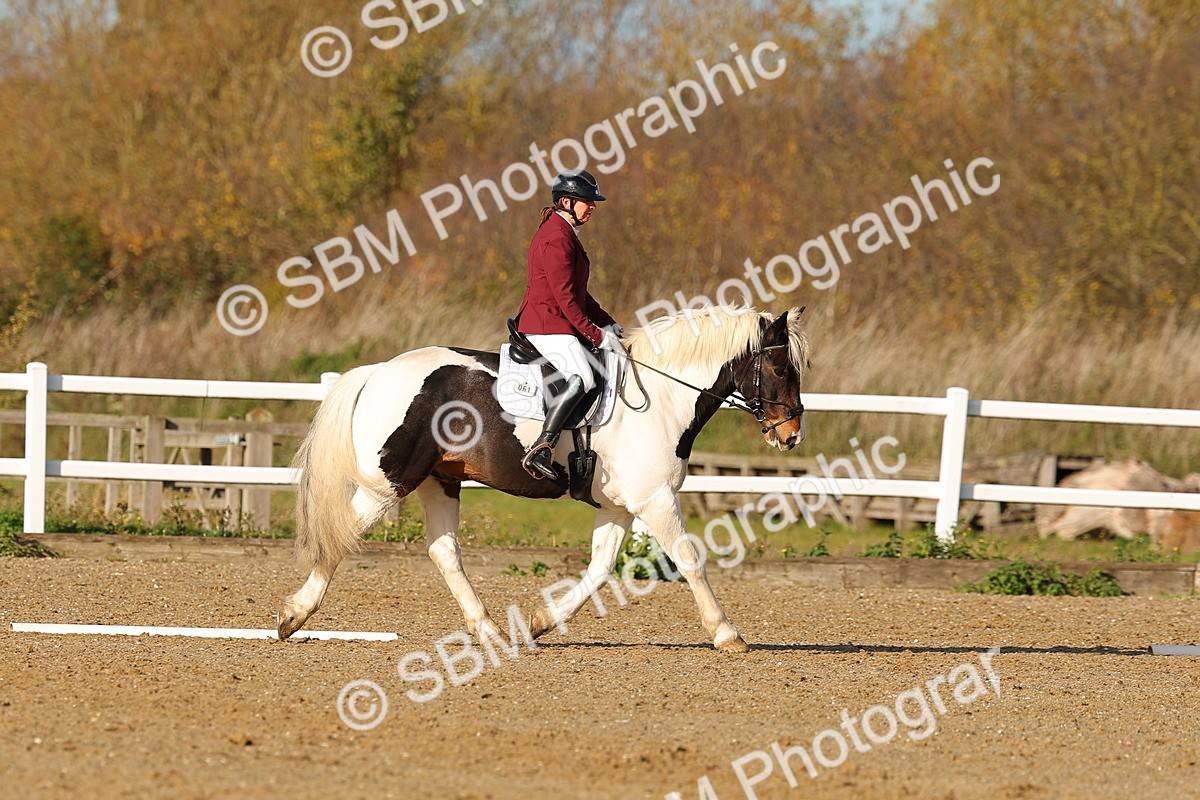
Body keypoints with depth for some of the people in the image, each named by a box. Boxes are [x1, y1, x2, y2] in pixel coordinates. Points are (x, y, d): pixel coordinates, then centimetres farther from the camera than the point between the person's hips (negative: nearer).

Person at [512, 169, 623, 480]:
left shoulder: (565, 233, 20)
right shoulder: (556, 238, -15)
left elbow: (578, 292, 26)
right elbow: (565, 297, -20)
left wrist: (607, 324, 17)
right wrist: (596, 335, -17)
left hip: (559, 325, 11)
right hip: (547, 326, -11)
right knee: (581, 379, -30)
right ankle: (540, 452, -41)